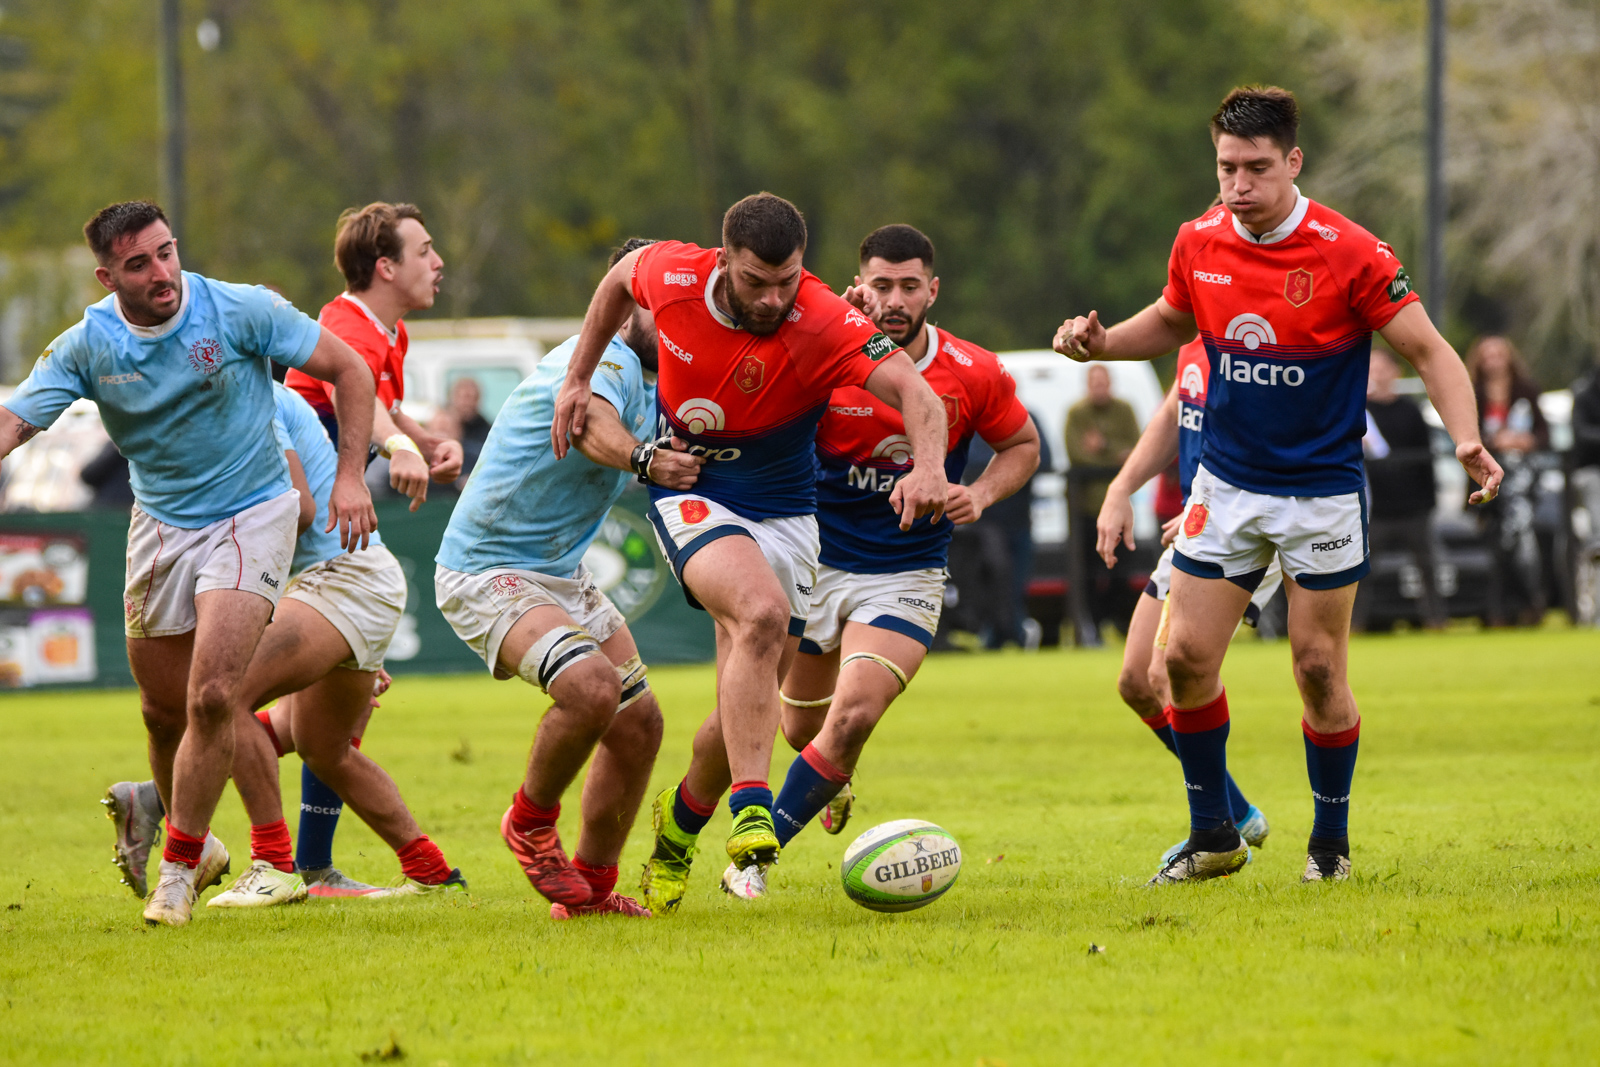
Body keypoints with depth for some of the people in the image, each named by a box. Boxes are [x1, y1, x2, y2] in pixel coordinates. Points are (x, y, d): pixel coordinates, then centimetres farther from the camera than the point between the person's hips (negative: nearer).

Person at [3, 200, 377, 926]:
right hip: (160, 527, 3)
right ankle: (198, 844, 35)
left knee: (212, 697, -17)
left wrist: (350, 476, -11)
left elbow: (348, 369, -6)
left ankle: (178, 868, -4)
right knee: (163, 711, 10)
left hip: (251, 515, -3)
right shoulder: (86, 346, -8)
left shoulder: (241, 311, -15)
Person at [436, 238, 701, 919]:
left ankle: (591, 889, 19)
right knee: (592, 686, -30)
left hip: (562, 575, 10)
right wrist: (643, 458, -66)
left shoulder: (650, 380, 9)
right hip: (486, 573, -10)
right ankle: (531, 823, -4)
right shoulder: (607, 359, -22)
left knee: (638, 722, 6)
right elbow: (590, 423, -43)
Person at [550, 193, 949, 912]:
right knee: (762, 611, -33)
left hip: (784, 512, 1)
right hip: (688, 495, -1)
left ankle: (680, 824, 32)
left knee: (746, 711, 2)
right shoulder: (673, 278, -14)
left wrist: (929, 471, -54)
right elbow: (620, 276, 11)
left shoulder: (823, 324, -23)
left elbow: (916, 395, -35)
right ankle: (750, 804, -35)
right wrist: (577, 379, 12)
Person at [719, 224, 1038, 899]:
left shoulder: (974, 375, -8)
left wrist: (982, 494, -12)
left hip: (907, 577, -1)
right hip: (816, 562, 1)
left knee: (852, 717, -21)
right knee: (801, 728, 12)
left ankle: (757, 856, -7)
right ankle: (837, 777, 52)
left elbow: (1022, 445, 9)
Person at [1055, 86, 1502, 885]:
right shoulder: (1199, 244, -3)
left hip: (1321, 489, -4)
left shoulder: (1348, 254, -17)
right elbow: (1172, 321, 17)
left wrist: (1465, 438, -27)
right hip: (1225, 485, 4)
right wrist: (1100, 342, -1)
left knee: (1318, 668, 0)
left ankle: (1330, 842, 18)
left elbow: (1428, 351, -12)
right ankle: (1214, 837, 14)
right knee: (1186, 656, -1)